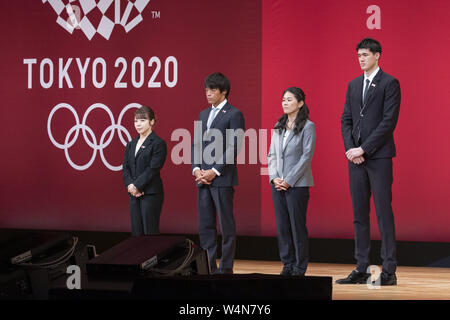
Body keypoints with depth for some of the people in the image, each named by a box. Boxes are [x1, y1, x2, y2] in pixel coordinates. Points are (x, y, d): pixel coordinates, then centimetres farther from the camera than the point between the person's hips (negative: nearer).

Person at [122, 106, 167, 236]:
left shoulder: (158, 143, -5)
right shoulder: (131, 144, 16)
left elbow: (153, 169, -12)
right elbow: (126, 167, 10)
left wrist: (137, 186, -15)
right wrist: (130, 185, -7)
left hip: (151, 194, -7)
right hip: (134, 195, 7)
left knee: (150, 231, -6)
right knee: (136, 231, 6)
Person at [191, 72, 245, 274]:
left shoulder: (234, 115, -4)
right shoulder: (203, 115, 18)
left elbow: (234, 147, -11)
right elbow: (196, 144, 17)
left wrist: (215, 171, -15)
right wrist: (196, 169, 1)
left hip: (223, 179, -7)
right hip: (203, 179, 7)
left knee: (226, 225, -2)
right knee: (205, 225, 8)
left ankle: (226, 268, 1)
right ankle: (208, 267, 13)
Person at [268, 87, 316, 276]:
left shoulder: (307, 127, -5)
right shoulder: (278, 127, 13)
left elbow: (306, 156, -10)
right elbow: (272, 154, 13)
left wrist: (289, 181, -14)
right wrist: (274, 177, -3)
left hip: (297, 184, -6)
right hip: (278, 184, 6)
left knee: (297, 226, -3)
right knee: (282, 227, 6)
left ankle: (300, 268, 3)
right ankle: (287, 266, 13)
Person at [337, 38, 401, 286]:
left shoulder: (389, 83, -4)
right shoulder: (354, 85, 16)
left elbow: (389, 121, -12)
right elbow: (346, 119, 14)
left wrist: (363, 149, -14)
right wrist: (351, 149, -2)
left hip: (379, 156, -6)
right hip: (356, 155, 6)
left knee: (384, 212, -6)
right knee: (359, 214, 7)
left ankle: (389, 271, -4)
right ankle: (362, 269, 11)